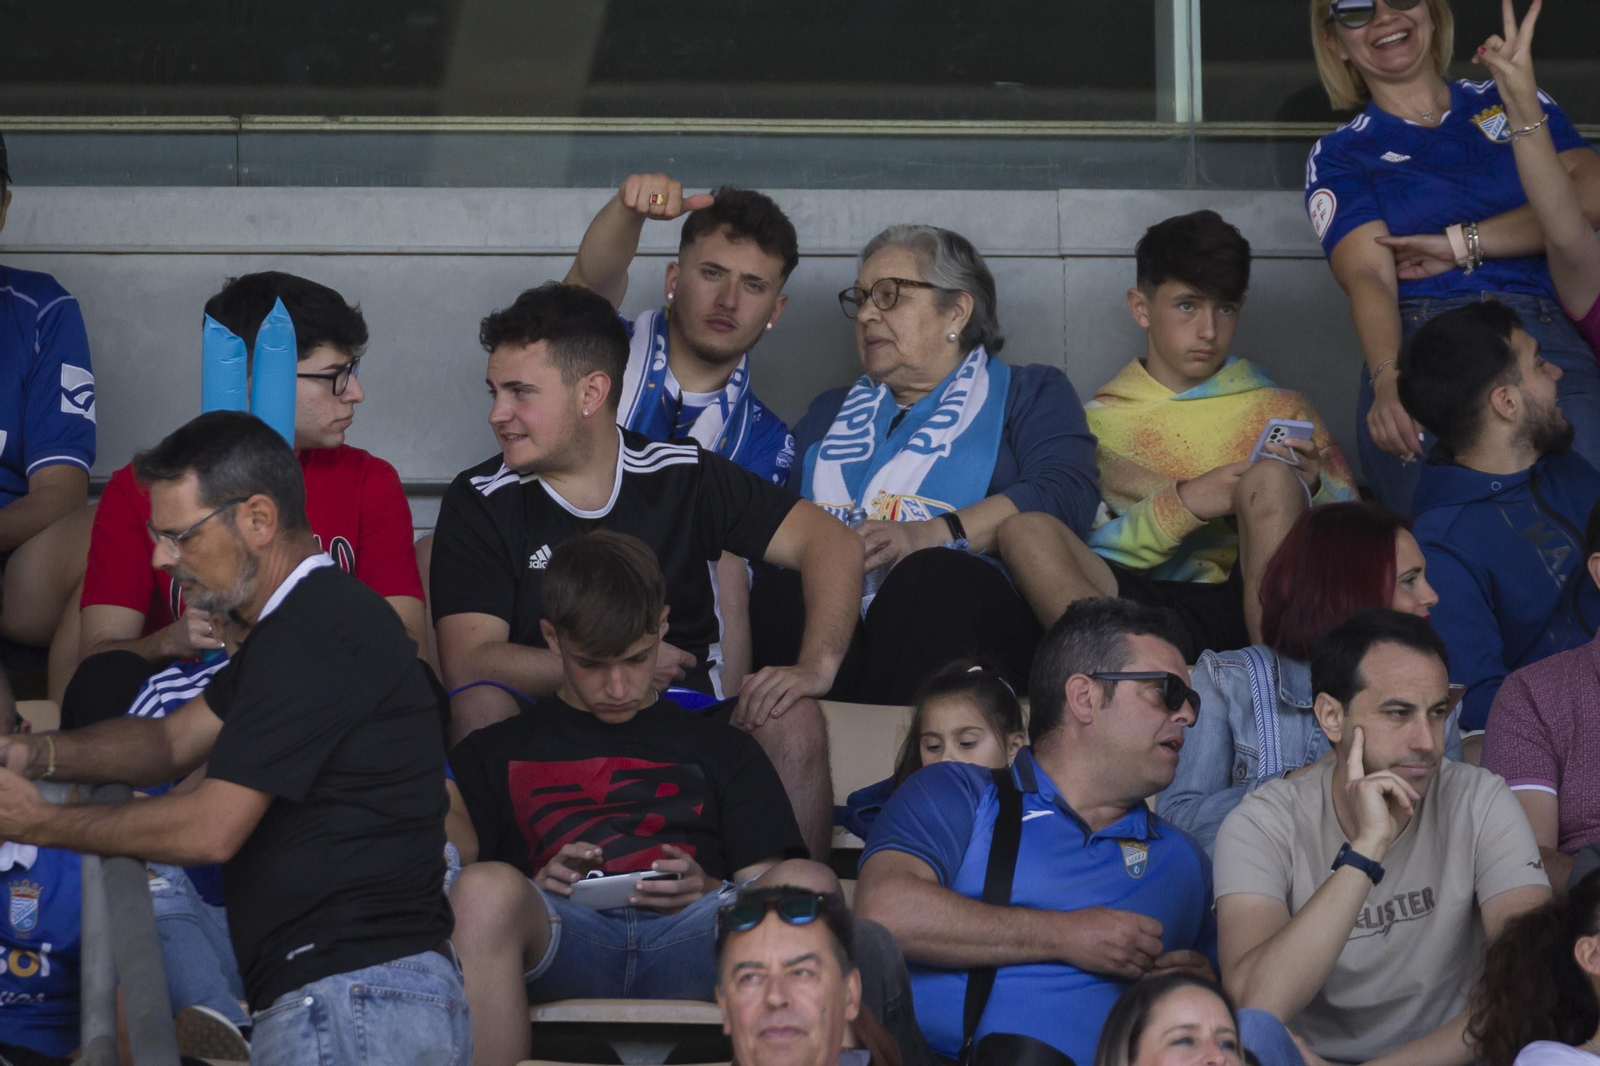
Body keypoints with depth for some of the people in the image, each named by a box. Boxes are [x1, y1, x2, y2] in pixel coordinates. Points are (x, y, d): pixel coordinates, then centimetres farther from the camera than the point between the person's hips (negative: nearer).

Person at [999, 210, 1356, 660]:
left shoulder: (1283, 411, 23)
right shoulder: (1099, 421, 20)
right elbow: (1081, 557, 5)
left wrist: (1308, 490, -6)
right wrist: (1183, 505, -9)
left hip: (1255, 606, 0)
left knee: (1271, 478, -26)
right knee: (1025, 532, -26)